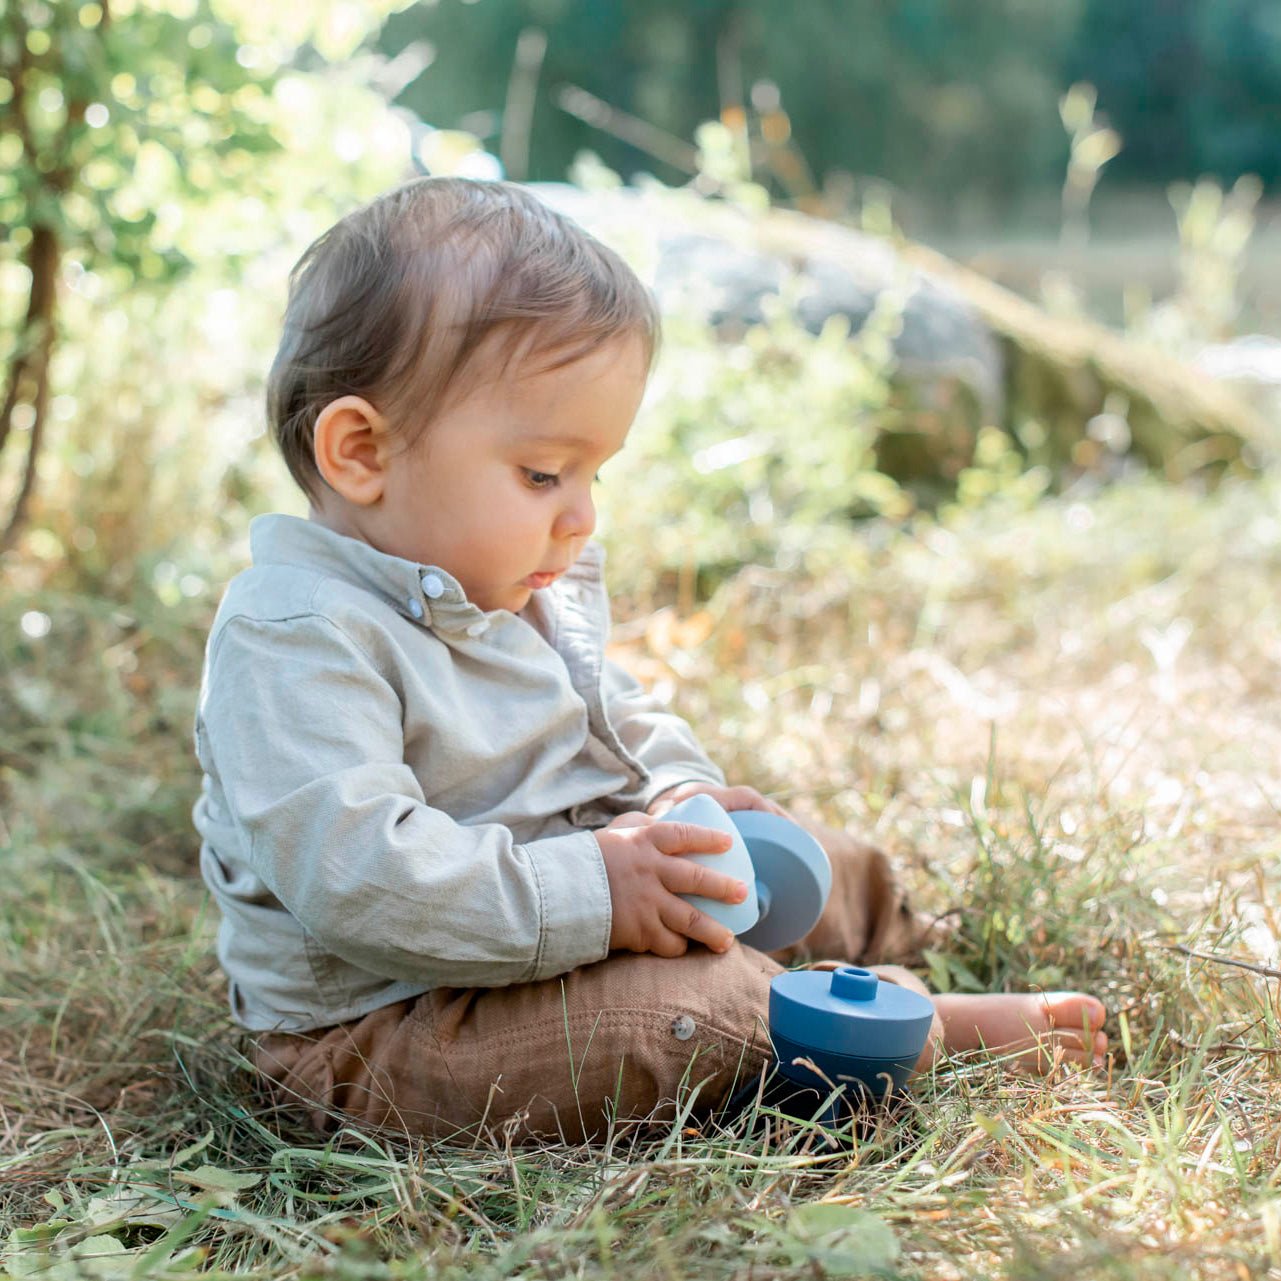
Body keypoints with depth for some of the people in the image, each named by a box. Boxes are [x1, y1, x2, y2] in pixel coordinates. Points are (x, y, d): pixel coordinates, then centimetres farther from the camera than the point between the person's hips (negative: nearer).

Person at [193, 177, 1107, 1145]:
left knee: (831, 871, 13)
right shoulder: (299, 641, -25)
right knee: (672, 1014, -31)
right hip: (386, 1025, -9)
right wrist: (583, 894, -33)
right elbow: (356, 875, -35)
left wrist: (679, 793, -1)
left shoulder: (520, 592, 7)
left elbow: (619, 720, 21)